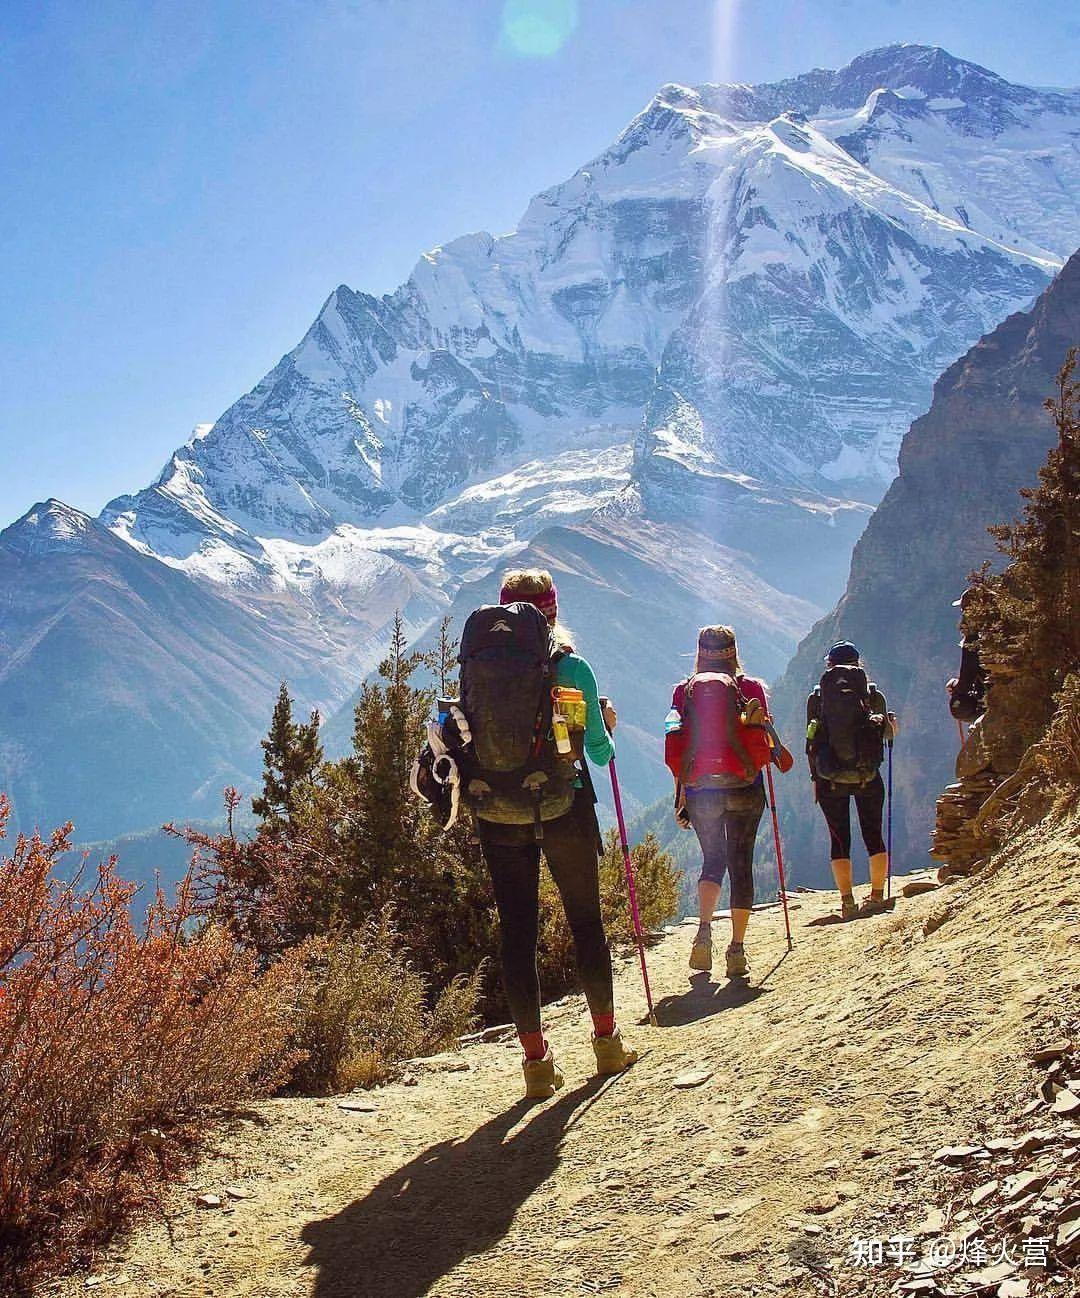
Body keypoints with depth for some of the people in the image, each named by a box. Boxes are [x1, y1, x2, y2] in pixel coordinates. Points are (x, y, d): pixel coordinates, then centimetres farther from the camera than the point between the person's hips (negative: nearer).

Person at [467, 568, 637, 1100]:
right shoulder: (571, 667, -5)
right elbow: (599, 750, -1)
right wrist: (605, 729, 21)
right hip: (565, 807, -1)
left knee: (516, 931, 6)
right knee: (586, 921, 13)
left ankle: (536, 1057, 7)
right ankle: (606, 1039, 22)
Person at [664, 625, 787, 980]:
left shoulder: (684, 690, 4)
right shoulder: (751, 688, 1)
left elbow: (675, 748, 1)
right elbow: (765, 741, -2)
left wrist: (680, 797, 7)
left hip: (700, 791, 1)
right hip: (744, 790, -1)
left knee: (713, 859, 15)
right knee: (741, 864, 7)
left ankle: (704, 930, -8)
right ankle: (737, 950, 4)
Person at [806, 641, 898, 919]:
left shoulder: (817, 698, -1)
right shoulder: (873, 695, -1)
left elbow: (811, 742, 2)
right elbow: (888, 733, 10)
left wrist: (814, 777, 12)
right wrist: (892, 724, 32)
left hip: (829, 780, 0)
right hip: (868, 778, 0)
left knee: (839, 839, 6)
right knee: (873, 836, 12)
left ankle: (848, 902, 2)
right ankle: (877, 896, 15)